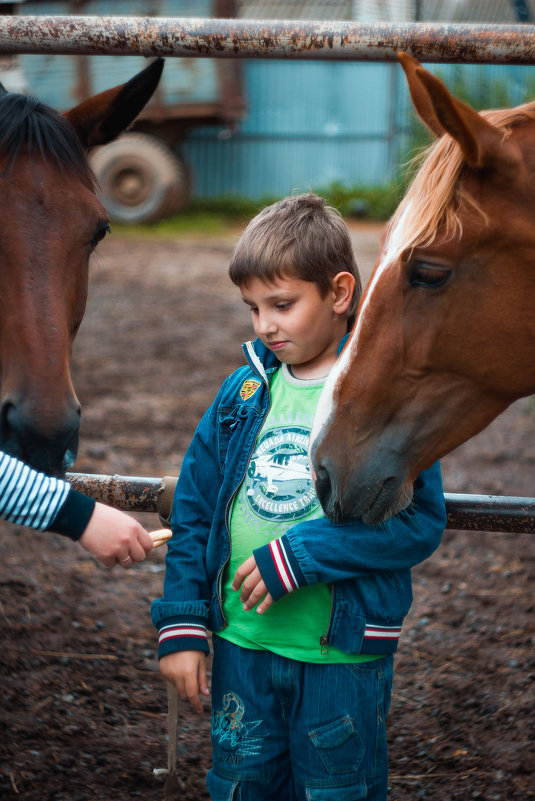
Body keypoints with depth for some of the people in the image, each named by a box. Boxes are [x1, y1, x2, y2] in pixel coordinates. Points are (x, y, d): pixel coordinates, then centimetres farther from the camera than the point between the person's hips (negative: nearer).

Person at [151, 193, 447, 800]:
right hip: (241, 644, 4)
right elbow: (193, 512, 7)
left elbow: (418, 521, -16)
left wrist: (297, 556, -21)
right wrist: (181, 625, 1)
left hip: (343, 657, -4)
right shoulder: (242, 392, 3)